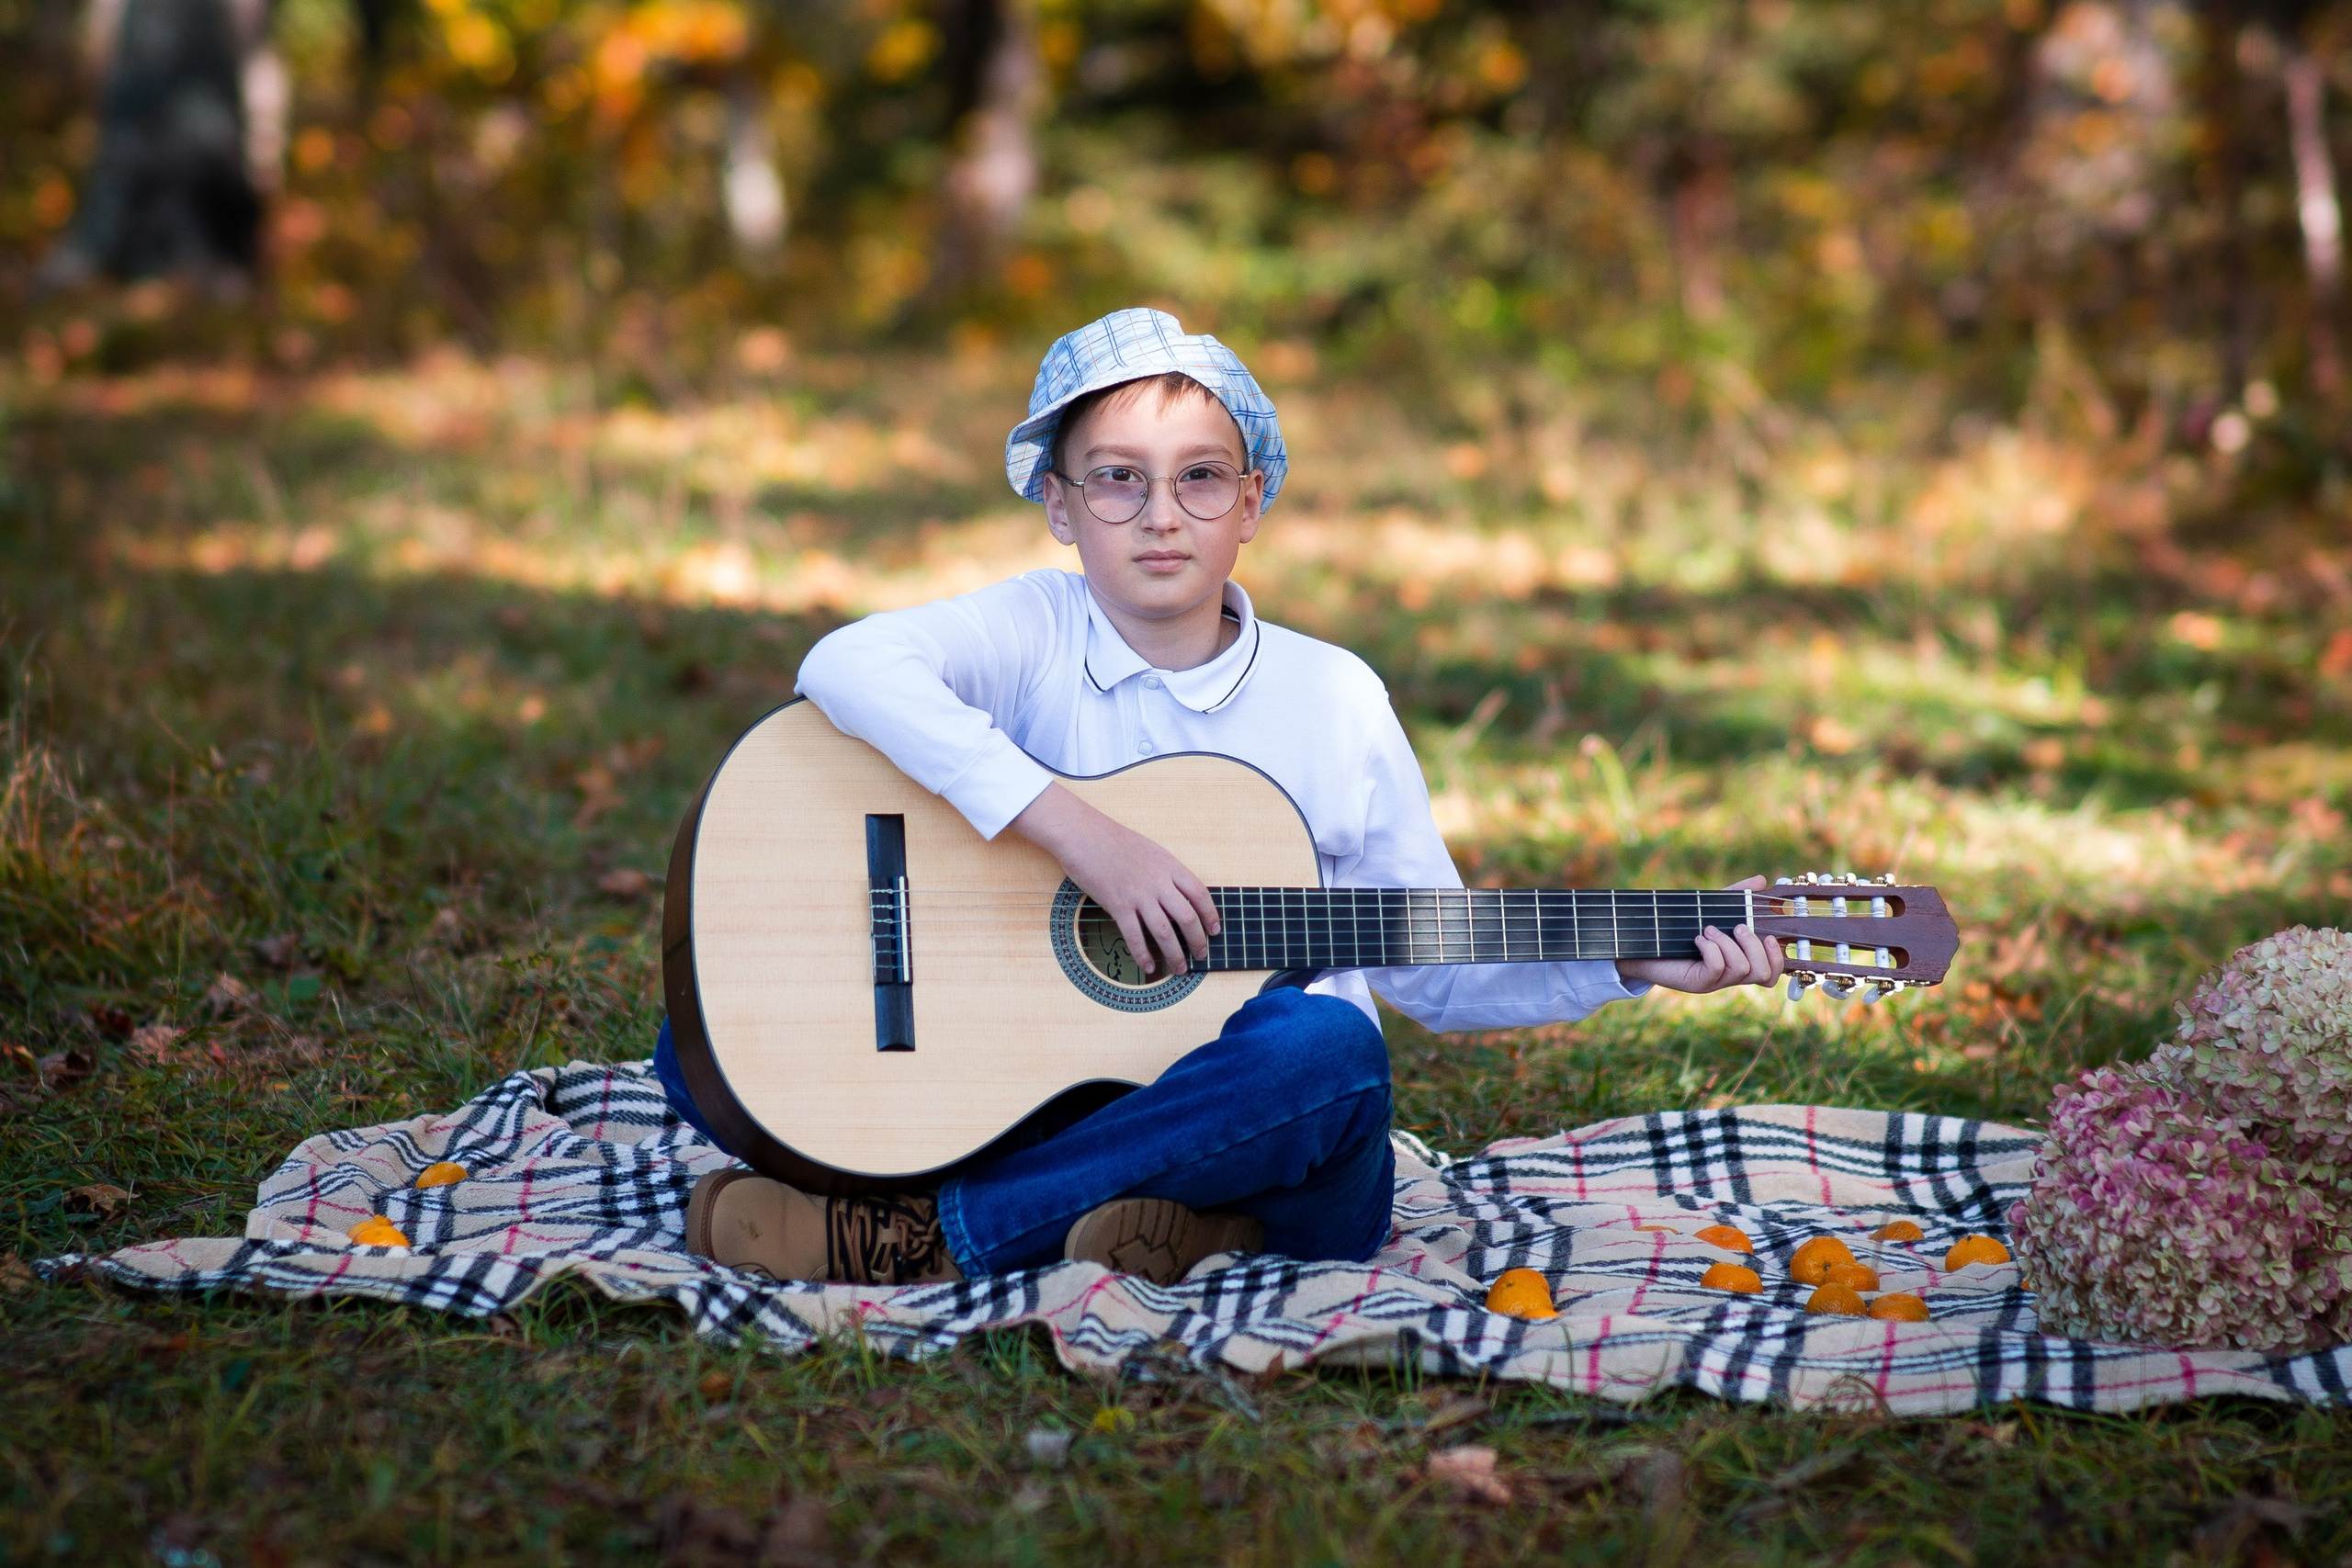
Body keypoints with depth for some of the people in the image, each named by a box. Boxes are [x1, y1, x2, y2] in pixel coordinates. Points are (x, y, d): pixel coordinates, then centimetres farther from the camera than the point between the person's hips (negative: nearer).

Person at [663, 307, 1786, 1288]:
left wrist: (1628, 964, -6)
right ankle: (1143, 1217, -23)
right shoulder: (1037, 634, -1)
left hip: (1259, 1129, 0)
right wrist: (1078, 831, -29)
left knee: (1327, 1049, -35)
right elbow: (848, 665, -23)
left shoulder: (1335, 699, 4)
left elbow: (1433, 973, 9)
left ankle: (935, 1236, -22)